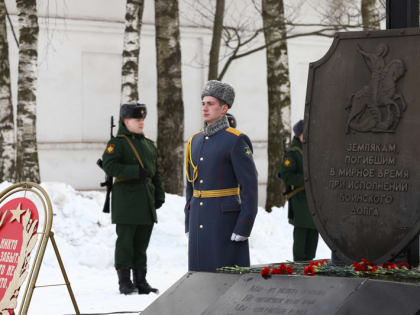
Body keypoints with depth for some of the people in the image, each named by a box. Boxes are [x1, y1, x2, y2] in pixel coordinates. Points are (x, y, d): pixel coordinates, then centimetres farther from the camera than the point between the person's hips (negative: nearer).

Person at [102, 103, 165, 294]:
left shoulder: (149, 145, 19)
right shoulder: (117, 143, -3)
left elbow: (156, 172, 22)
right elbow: (109, 166, -16)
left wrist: (159, 196, 12)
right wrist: (136, 171, -21)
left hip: (146, 201, 6)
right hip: (126, 200, -6)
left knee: (142, 243, 8)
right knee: (125, 241, -5)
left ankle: (140, 281, 13)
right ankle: (124, 282, -1)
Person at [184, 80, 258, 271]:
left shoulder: (236, 141, -9)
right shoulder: (196, 140, 13)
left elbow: (250, 187, -12)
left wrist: (244, 228, -17)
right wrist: (189, 224, 14)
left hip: (226, 219, -7)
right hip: (200, 223, 7)